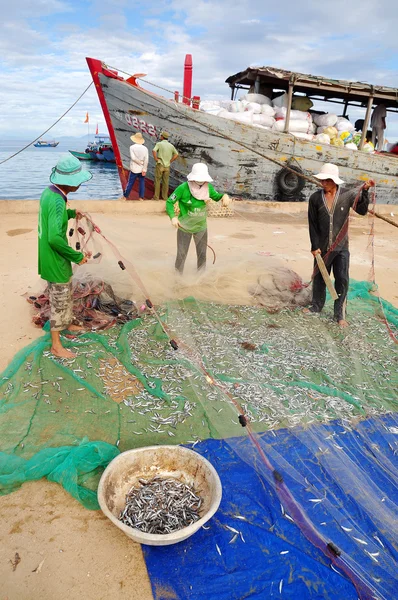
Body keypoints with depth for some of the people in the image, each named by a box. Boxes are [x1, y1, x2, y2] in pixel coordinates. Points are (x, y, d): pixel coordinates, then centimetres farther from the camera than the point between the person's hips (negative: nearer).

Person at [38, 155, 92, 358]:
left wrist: (71, 213, 15)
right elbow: (54, 238, -37)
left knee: (66, 294, 26)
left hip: (53, 257, 9)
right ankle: (56, 345, 18)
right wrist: (77, 256, -26)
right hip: (55, 260, -9)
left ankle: (67, 323, 48)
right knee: (60, 301, 4)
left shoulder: (50, 192, 2)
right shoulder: (57, 202, -28)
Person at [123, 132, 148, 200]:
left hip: (134, 169, -1)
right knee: (142, 183, 8)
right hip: (142, 169, 2)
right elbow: (146, 160, -8)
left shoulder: (132, 147, -8)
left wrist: (140, 162, -5)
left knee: (130, 183, 6)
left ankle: (125, 196, 15)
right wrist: (144, 170, -7)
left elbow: (133, 158, -16)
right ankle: (141, 197, 10)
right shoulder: (145, 148, -2)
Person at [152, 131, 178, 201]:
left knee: (157, 181, 2)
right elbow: (176, 155, 11)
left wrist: (156, 159, -11)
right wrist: (170, 161, 9)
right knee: (165, 182, 8)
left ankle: (156, 197, 3)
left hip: (160, 165, -4)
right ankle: (165, 197, 11)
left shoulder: (159, 144, -6)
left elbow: (154, 151, -22)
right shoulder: (171, 145, 7)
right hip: (167, 166, 4)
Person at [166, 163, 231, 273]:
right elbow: (169, 202, -14)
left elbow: (216, 196, 10)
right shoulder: (183, 188, -22)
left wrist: (224, 196, -13)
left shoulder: (208, 187, -10)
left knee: (202, 254, 16)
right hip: (184, 227, -4)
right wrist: (173, 217, -30)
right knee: (181, 254, 7)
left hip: (201, 227, 4)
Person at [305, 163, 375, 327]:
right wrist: (315, 246, -6)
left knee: (342, 280, 2)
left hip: (341, 246, -1)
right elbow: (313, 224, -3)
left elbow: (362, 210, -3)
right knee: (319, 277, 13)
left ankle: (340, 314, 13)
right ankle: (316, 306, 32)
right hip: (322, 246, 1)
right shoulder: (315, 198, -6)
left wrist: (365, 191, -15)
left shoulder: (348, 194, -6)